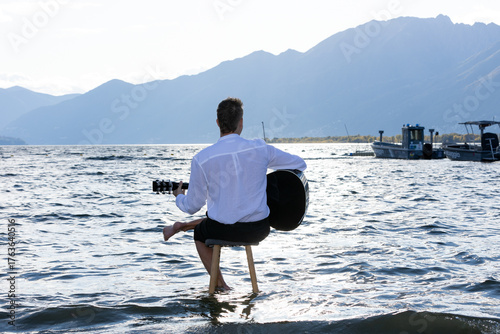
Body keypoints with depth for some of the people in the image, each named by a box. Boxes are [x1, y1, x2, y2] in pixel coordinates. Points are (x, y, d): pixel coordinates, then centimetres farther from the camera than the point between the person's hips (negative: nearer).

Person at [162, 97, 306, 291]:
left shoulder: (201, 159, -12)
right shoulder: (260, 149, -8)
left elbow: (193, 206, -2)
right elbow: (300, 164, 6)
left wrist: (179, 197, 22)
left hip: (223, 231, -2)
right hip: (259, 231, 2)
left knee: (200, 233, 35)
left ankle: (220, 284, 31)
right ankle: (182, 226, 48)